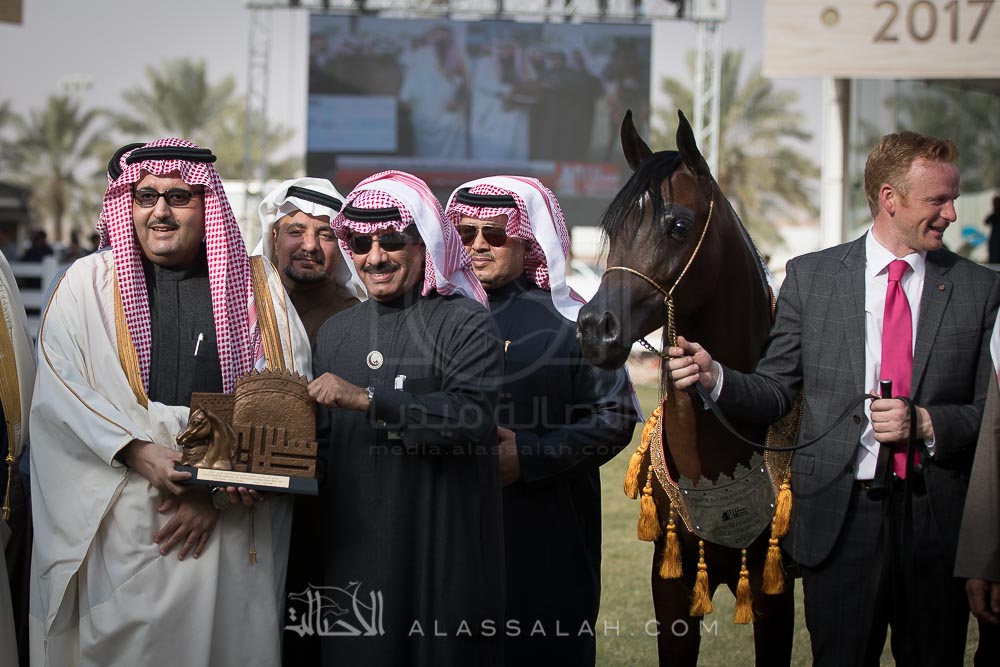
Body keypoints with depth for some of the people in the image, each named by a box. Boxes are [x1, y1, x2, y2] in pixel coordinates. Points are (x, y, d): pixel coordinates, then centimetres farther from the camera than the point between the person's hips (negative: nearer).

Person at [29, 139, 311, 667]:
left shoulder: (257, 288, 8)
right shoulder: (88, 282, 8)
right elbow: (58, 391, -3)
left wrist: (219, 489, -11)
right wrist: (137, 452, -17)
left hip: (227, 526, 1)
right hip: (118, 522, 0)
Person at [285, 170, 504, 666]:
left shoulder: (465, 324, -4)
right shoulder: (336, 332, 13)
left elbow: (474, 414, -21)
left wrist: (369, 399, -25)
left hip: (440, 550, -5)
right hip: (351, 548, 5)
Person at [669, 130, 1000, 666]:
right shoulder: (811, 276, 4)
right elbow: (775, 392, 5)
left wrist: (928, 423, -14)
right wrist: (715, 376, -14)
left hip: (938, 521, 1)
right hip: (839, 515, -1)